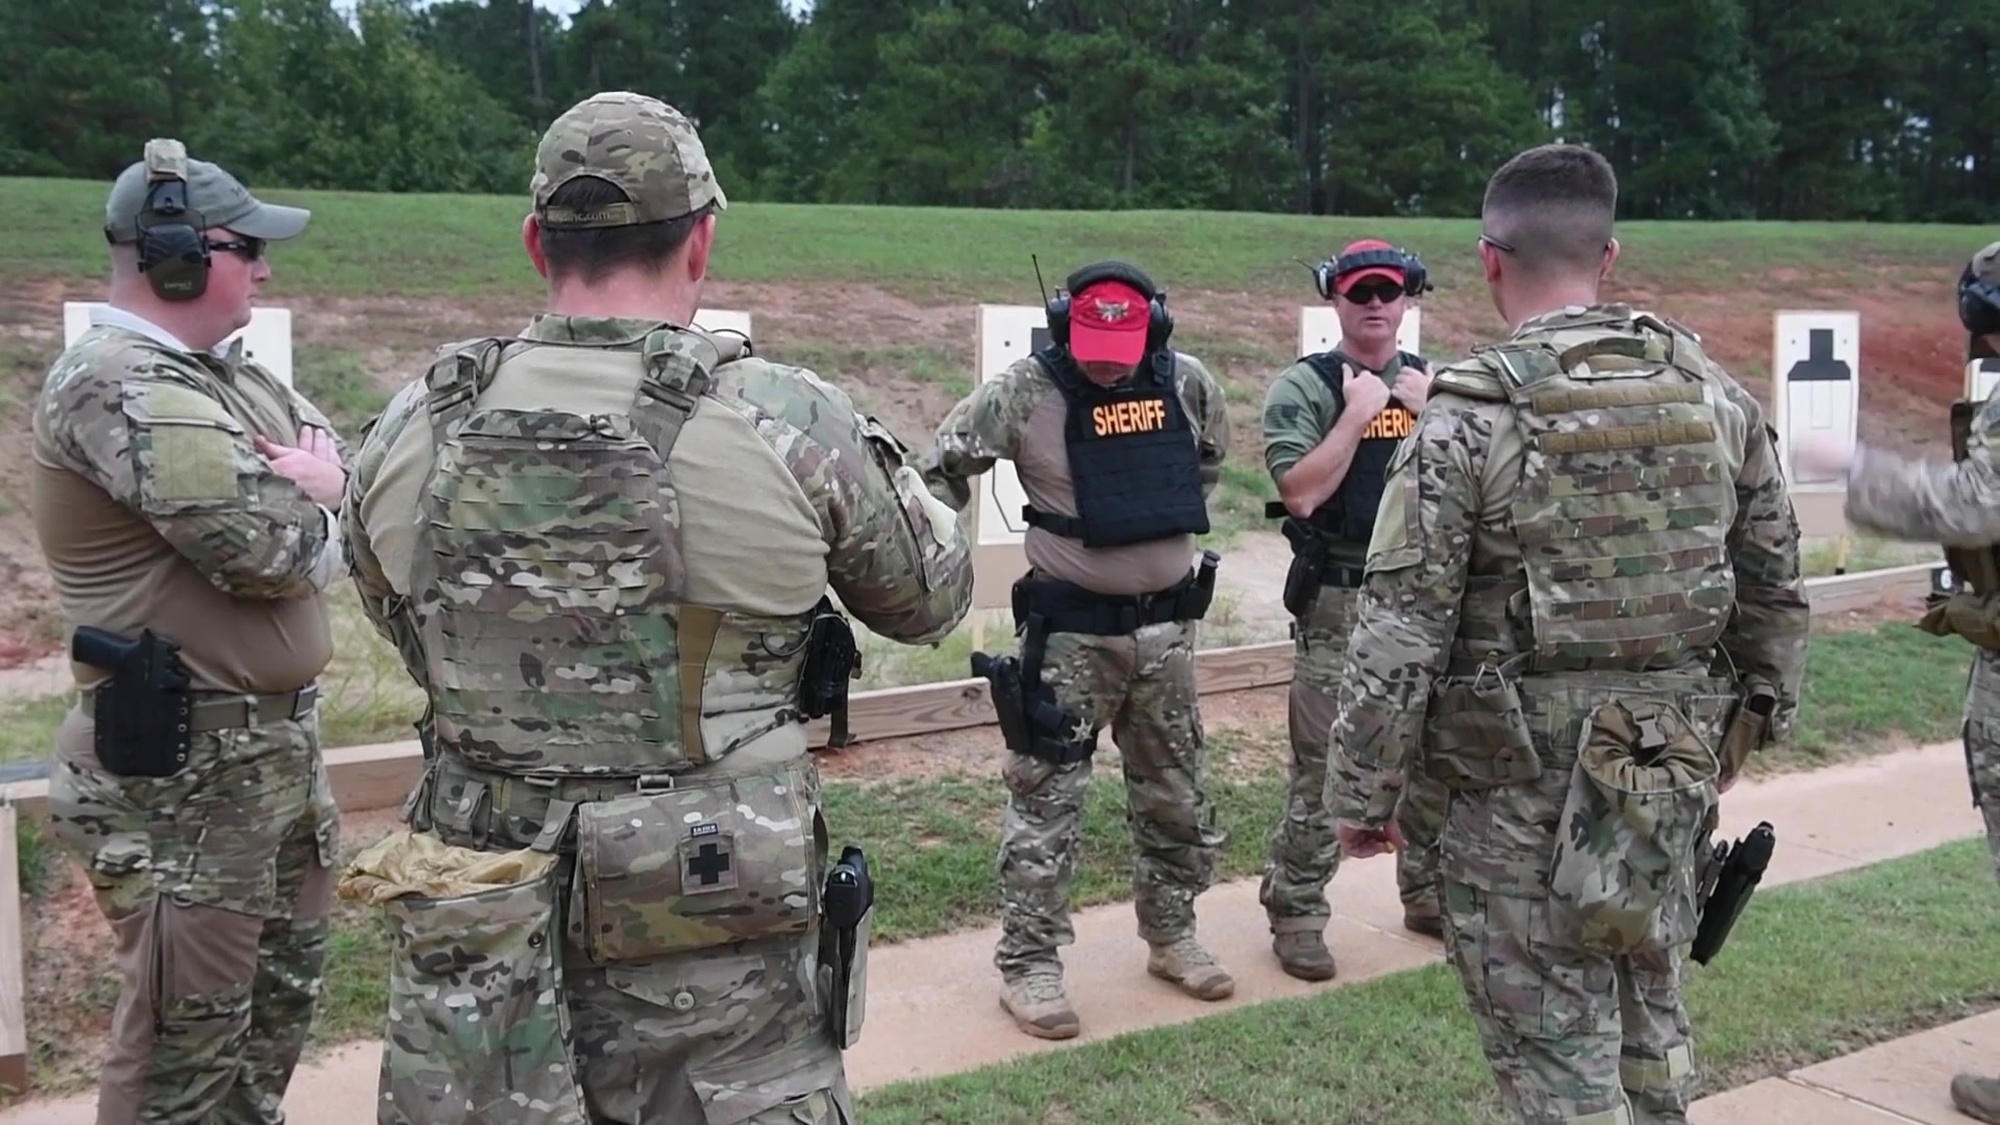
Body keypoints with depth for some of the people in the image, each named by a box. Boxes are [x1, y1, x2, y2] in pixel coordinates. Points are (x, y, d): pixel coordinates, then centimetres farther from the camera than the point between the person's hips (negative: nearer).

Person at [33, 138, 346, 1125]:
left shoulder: (219, 370, 12)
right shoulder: (120, 385, -19)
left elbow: (344, 469, 12)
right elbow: (271, 548, -26)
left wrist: (303, 490, -10)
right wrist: (312, 495, -5)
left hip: (274, 739, 10)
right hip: (184, 766, -10)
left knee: (281, 992, 23)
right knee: (187, 1035, 2)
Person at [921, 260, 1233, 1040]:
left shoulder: (1186, 383, -2)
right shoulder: (1024, 392, -14)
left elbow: (1210, 455, 19)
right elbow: (943, 468, -5)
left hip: (1165, 624, 5)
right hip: (1070, 627, -4)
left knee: (1175, 795, 15)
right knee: (1046, 799, 0)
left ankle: (1171, 937, 33)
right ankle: (1028, 965, 11)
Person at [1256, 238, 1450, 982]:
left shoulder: (1435, 384, 10)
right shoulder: (1304, 385, -6)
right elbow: (1300, 493, -18)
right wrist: (1357, 413, -18)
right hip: (1339, 604, -5)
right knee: (1322, 767, -3)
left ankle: (1430, 894, 31)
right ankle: (1295, 914, 8)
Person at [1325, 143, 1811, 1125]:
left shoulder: (1470, 413, -14)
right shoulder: (1717, 394, 2)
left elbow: (1400, 629, -15)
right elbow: (1775, 592, 10)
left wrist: (1363, 791, -6)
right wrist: (1751, 724, 24)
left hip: (1526, 780, -5)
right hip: (1677, 767, 6)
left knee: (1553, 1041, 5)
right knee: (1648, 1009, 23)